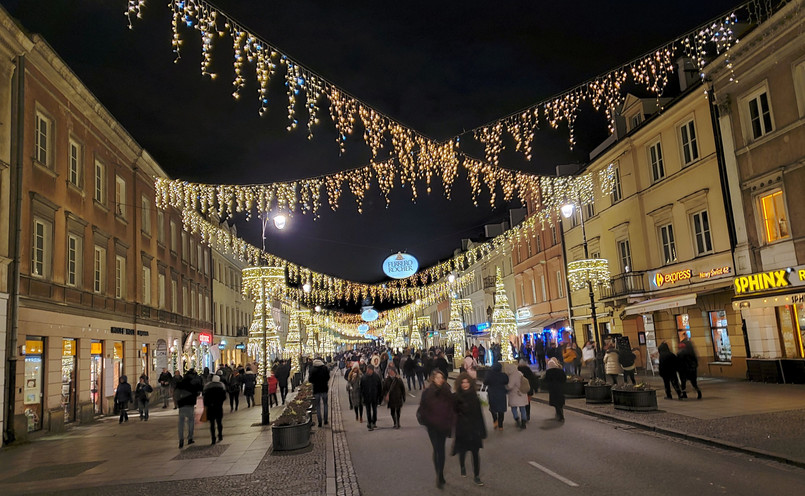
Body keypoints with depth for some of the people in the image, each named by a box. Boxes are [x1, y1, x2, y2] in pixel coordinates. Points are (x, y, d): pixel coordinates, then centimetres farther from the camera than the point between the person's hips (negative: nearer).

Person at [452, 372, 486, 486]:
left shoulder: (474, 396, 0)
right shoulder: (456, 397, -8)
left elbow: (479, 414, 3)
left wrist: (482, 431, 4)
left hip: (474, 429, 1)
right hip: (462, 430, -1)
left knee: (475, 453, 1)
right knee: (462, 451, 11)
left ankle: (477, 476, 11)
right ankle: (462, 468, 40)